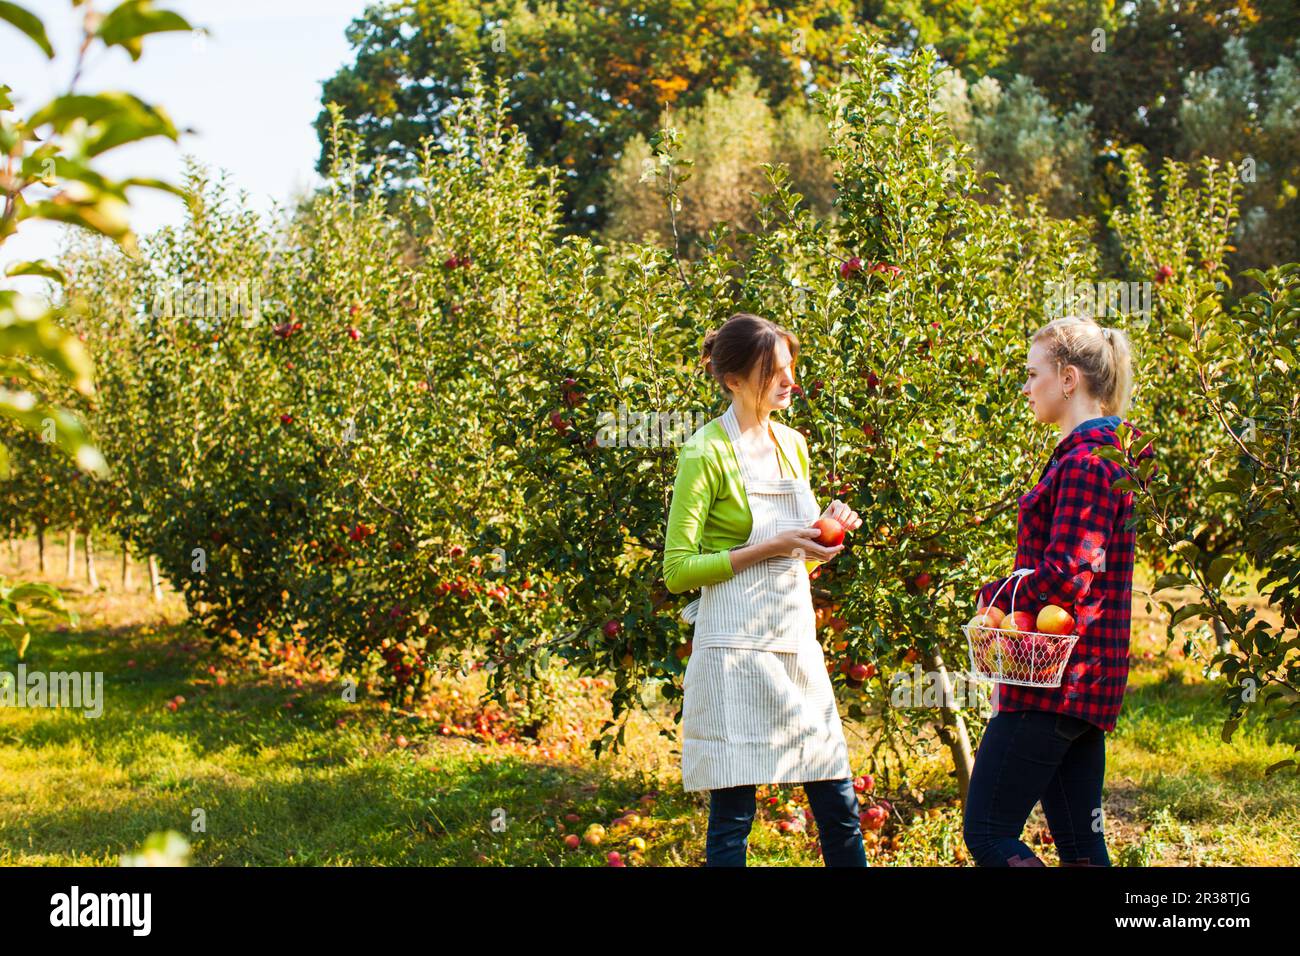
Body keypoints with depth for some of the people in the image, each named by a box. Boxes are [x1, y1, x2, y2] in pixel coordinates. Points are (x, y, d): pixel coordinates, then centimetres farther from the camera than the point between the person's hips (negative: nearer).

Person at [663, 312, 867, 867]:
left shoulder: (792, 444, 13)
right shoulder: (706, 453, -8)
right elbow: (678, 570, -12)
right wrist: (769, 549, -16)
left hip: (797, 642, 7)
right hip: (735, 650, -7)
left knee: (840, 808, 6)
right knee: (732, 816, -3)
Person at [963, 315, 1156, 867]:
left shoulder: (1084, 462, -15)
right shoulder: (1108, 453, 17)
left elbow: (1065, 576, -22)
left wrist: (993, 597, -6)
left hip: (1056, 682, -10)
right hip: (1088, 679, 10)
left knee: (986, 833, -7)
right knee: (1081, 845, 10)